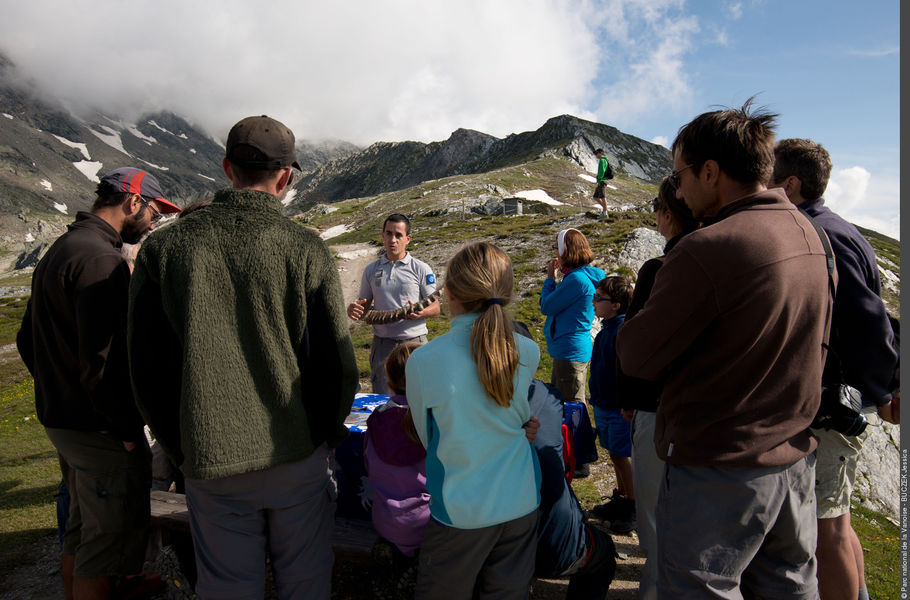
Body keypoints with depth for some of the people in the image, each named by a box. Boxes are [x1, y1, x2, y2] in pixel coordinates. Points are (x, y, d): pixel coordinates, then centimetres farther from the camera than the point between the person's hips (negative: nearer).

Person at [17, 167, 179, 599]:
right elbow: (101, 362, -27)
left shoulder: (59, 250, 13)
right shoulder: (100, 259, -21)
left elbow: (28, 341, 19)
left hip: (59, 416, 10)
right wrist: (128, 429, -19)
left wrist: (57, 393, 21)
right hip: (100, 428, -10)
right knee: (112, 536, 3)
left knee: (82, 526, 25)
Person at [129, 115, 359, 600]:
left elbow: (146, 372, 0)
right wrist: (327, 435, 8)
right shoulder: (306, 249, -11)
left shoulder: (163, 247, -4)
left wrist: (181, 450, 12)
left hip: (210, 462, 2)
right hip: (298, 456, -1)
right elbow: (337, 365, -9)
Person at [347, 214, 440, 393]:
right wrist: (354, 309, -9)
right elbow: (365, 306, 15)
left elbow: (435, 307, 2)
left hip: (414, 341, -2)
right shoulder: (371, 270, 10)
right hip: (382, 343, 2)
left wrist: (420, 312, -20)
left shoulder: (421, 269, 2)